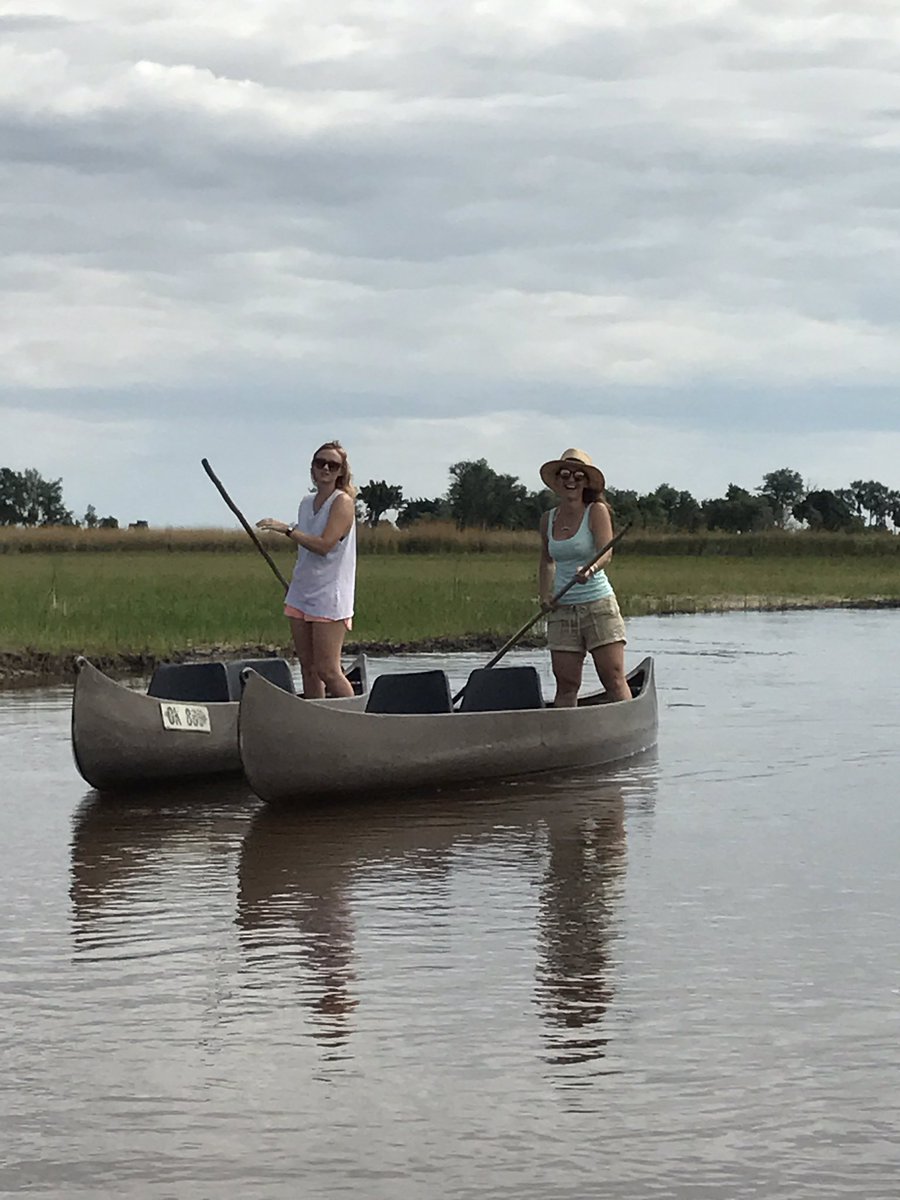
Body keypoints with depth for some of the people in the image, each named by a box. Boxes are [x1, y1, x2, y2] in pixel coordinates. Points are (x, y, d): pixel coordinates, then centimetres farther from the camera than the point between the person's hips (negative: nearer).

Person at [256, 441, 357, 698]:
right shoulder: (306, 504, 15)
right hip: (301, 596, 8)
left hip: (329, 598, -8)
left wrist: (287, 529, -21)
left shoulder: (342, 502, -8)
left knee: (327, 670, -12)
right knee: (308, 668, 7)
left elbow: (324, 545, -20)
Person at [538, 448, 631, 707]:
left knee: (614, 679, -8)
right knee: (566, 685, 1)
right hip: (562, 610, 4)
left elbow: (606, 553, -18)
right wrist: (545, 595, 12)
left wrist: (591, 569, -39)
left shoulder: (597, 511, -5)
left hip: (598, 605, -4)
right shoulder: (548, 520, 9)